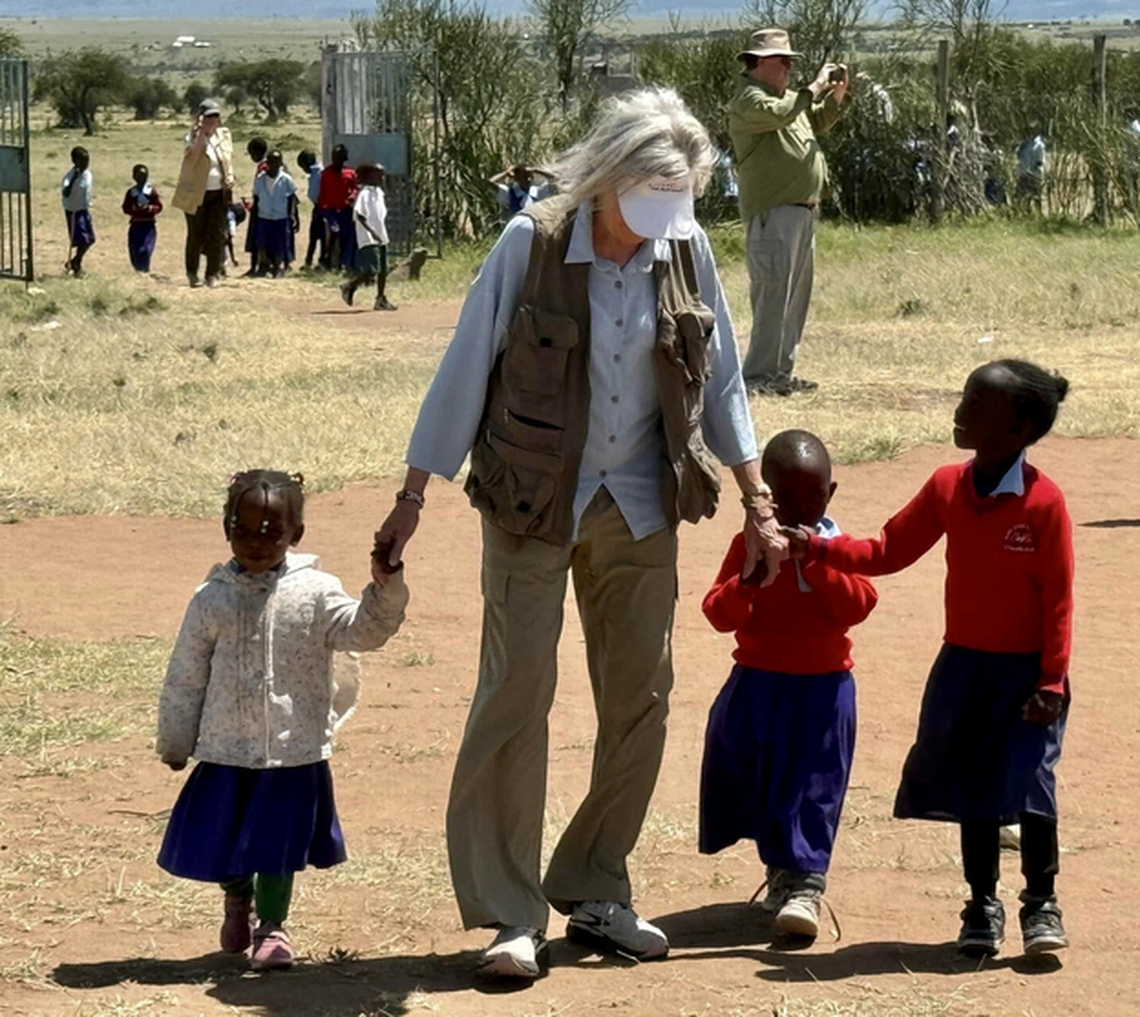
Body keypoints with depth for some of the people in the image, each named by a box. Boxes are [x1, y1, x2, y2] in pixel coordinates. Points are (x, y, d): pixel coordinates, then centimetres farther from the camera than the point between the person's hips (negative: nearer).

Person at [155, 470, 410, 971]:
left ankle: (271, 925, 23)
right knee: (220, 841, 10)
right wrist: (174, 741, 10)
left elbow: (363, 629, -14)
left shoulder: (315, 593, -4)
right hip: (225, 750, 2)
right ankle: (237, 897, 42)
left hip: (294, 748, -1)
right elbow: (185, 676, 6)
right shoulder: (212, 600, -1)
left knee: (278, 843, 2)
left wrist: (385, 590, -30)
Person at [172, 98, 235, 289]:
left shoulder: (224, 135, 8)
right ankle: (192, 273, 18)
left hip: (218, 193, 3)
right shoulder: (193, 137, -6)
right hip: (196, 194, -3)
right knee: (196, 235, 4)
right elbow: (191, 160, -23)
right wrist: (201, 133, -24)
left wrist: (229, 182, 0)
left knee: (217, 235, -2)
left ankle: (213, 273, 5)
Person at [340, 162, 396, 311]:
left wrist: (383, 234, 15)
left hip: (381, 237, 9)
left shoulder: (379, 192, 13)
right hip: (369, 239, -9)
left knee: (383, 270, 8)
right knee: (371, 270, -13)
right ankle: (349, 287, 5)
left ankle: (381, 299, 13)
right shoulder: (364, 193, -13)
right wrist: (371, 231, -27)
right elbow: (359, 215, -21)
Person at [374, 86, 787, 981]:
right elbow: (465, 370, -9)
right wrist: (412, 501, -8)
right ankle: (510, 913, 0)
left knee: (641, 697, 7)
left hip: (640, 505, 4)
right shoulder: (532, 243, -14)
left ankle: (594, 891, 21)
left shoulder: (685, 251, -3)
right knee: (517, 693, -7)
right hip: (533, 504, -4)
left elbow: (721, 380, 8)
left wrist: (758, 503, 7)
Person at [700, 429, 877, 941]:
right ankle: (782, 872, 28)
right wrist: (747, 583, -24)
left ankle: (803, 884, -6)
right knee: (754, 785, 10)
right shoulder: (749, 544, 2)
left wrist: (816, 563, -21)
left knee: (812, 791, -6)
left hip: (820, 692, -2)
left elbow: (857, 605, -13)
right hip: (755, 688, 2)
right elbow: (719, 613, -5)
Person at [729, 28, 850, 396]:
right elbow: (778, 115, -29)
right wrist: (814, 88, -19)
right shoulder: (750, 99, -9)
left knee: (797, 294, 13)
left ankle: (781, 371, 19)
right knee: (773, 293, -13)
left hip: (801, 211, 10)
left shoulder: (787, 97, 20)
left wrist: (836, 95, 16)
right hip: (773, 213, -10)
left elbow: (817, 122, 34)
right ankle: (759, 375, -12)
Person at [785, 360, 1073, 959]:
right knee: (971, 785, 9)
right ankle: (983, 905, 21)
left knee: (1028, 782, -8)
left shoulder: (1043, 503, -16)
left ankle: (1042, 905, 8)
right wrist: (818, 550, -7)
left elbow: (1059, 598, -13)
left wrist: (1050, 682, -14)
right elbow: (888, 551, 6)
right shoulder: (948, 488, 1)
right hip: (963, 663, 5)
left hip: (1024, 669, -5)